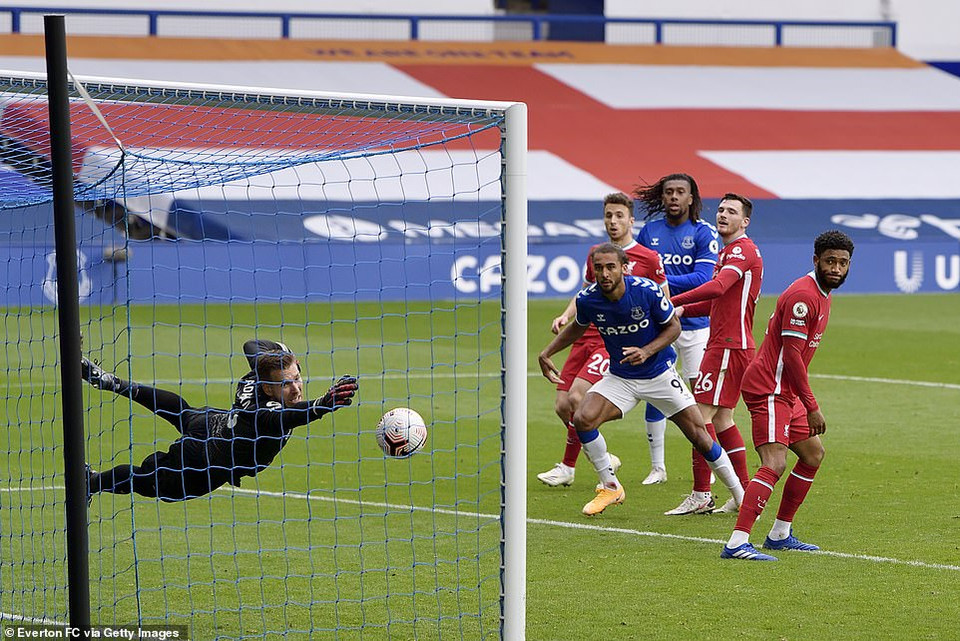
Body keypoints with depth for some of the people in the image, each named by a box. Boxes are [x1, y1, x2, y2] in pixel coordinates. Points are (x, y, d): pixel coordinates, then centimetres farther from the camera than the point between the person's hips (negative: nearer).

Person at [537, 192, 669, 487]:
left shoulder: (649, 258, -1)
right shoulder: (595, 254, 14)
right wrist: (565, 316, 9)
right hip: (586, 338, 6)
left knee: (577, 396, -21)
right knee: (562, 405, -3)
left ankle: (568, 467, -7)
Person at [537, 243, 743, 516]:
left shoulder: (647, 290, -23)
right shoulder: (587, 299, -14)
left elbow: (673, 326, -9)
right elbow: (578, 327, 10)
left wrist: (646, 351, -24)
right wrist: (546, 353, 2)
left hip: (659, 373, -2)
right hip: (620, 378, 2)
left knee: (699, 436, -3)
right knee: (583, 419, -20)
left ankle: (741, 496, 15)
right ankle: (610, 488, -1)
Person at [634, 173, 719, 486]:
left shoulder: (704, 233, -5)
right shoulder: (649, 231, 6)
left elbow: (704, 278, -15)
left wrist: (661, 280, -19)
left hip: (695, 323, -3)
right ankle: (657, 467, 11)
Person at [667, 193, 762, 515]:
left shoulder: (743, 250, -12)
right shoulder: (728, 251, 21)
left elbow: (718, 287, -30)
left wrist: (672, 301, -33)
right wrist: (684, 310, 9)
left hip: (730, 345, -10)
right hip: (723, 342, 10)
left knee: (702, 413, -11)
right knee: (721, 418, 13)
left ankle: (701, 495, -10)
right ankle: (744, 493, 16)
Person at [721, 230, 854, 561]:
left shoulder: (822, 294, 15)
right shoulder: (803, 296, -18)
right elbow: (791, 354, -22)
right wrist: (812, 407, -20)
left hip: (786, 393, 11)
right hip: (769, 390, -11)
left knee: (813, 454, 18)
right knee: (774, 464, -20)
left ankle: (780, 534, 25)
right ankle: (737, 543, -28)